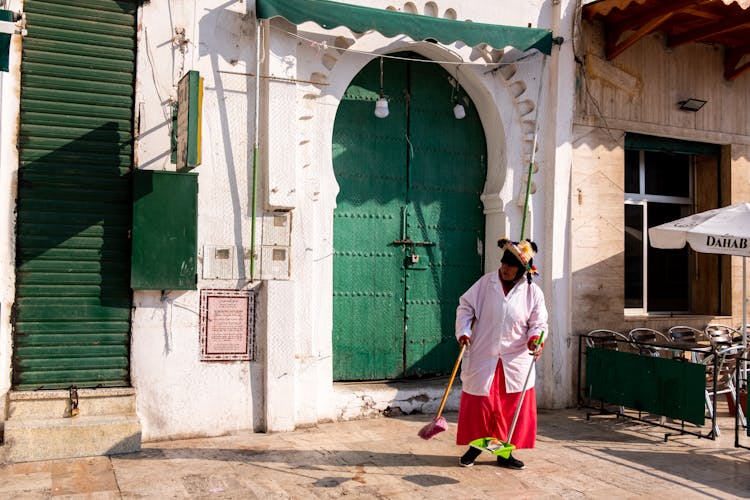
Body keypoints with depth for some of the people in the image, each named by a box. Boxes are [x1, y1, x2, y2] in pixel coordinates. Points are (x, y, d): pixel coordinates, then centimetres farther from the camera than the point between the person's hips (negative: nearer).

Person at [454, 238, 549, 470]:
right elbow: (465, 307, 5)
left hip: (515, 361, 1)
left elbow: (539, 324, 3)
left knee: (512, 408, 5)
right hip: (483, 356, 0)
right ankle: (475, 446, 25)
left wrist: (535, 338, -19)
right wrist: (463, 332, -9)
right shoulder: (486, 282, -1)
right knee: (479, 404, 5)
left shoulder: (533, 293, -1)